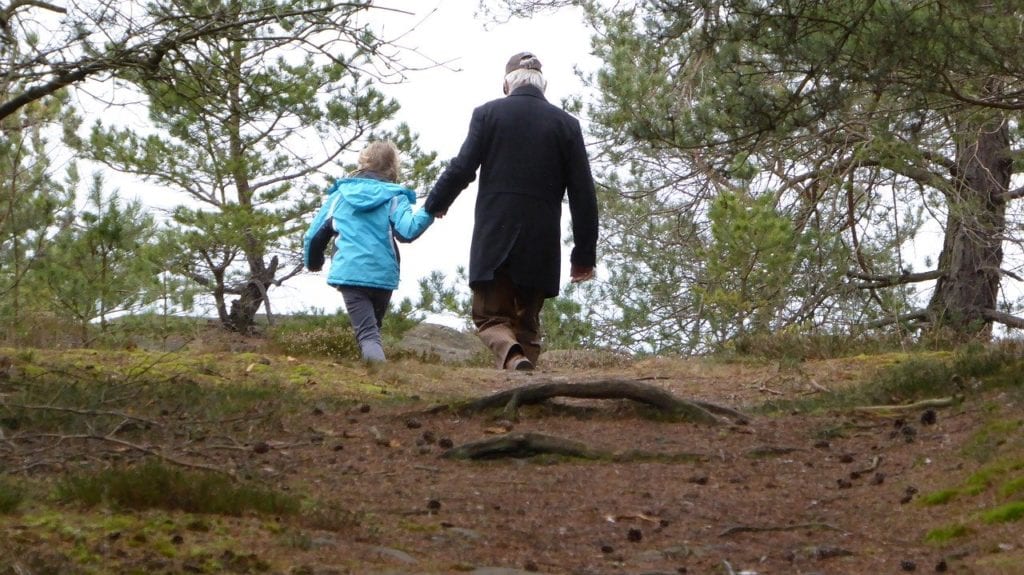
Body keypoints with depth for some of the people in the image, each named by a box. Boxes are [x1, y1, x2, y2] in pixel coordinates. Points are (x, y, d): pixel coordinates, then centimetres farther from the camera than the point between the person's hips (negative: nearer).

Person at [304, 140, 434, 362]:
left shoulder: (339, 194, 13)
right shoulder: (394, 196, 4)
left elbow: (314, 235, 14)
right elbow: (407, 231, -15)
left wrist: (312, 263, 32)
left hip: (349, 272, 0)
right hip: (383, 275, 0)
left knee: (367, 333, -8)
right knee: (374, 328, 23)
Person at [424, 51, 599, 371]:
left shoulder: (488, 114, 0)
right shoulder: (566, 124, 6)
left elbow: (461, 169, -4)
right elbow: (583, 194, 4)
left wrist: (433, 206, 15)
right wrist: (584, 254, 9)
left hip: (494, 238, -2)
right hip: (541, 245, 2)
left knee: (491, 317, 6)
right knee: (527, 323, 13)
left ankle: (512, 358, -25)